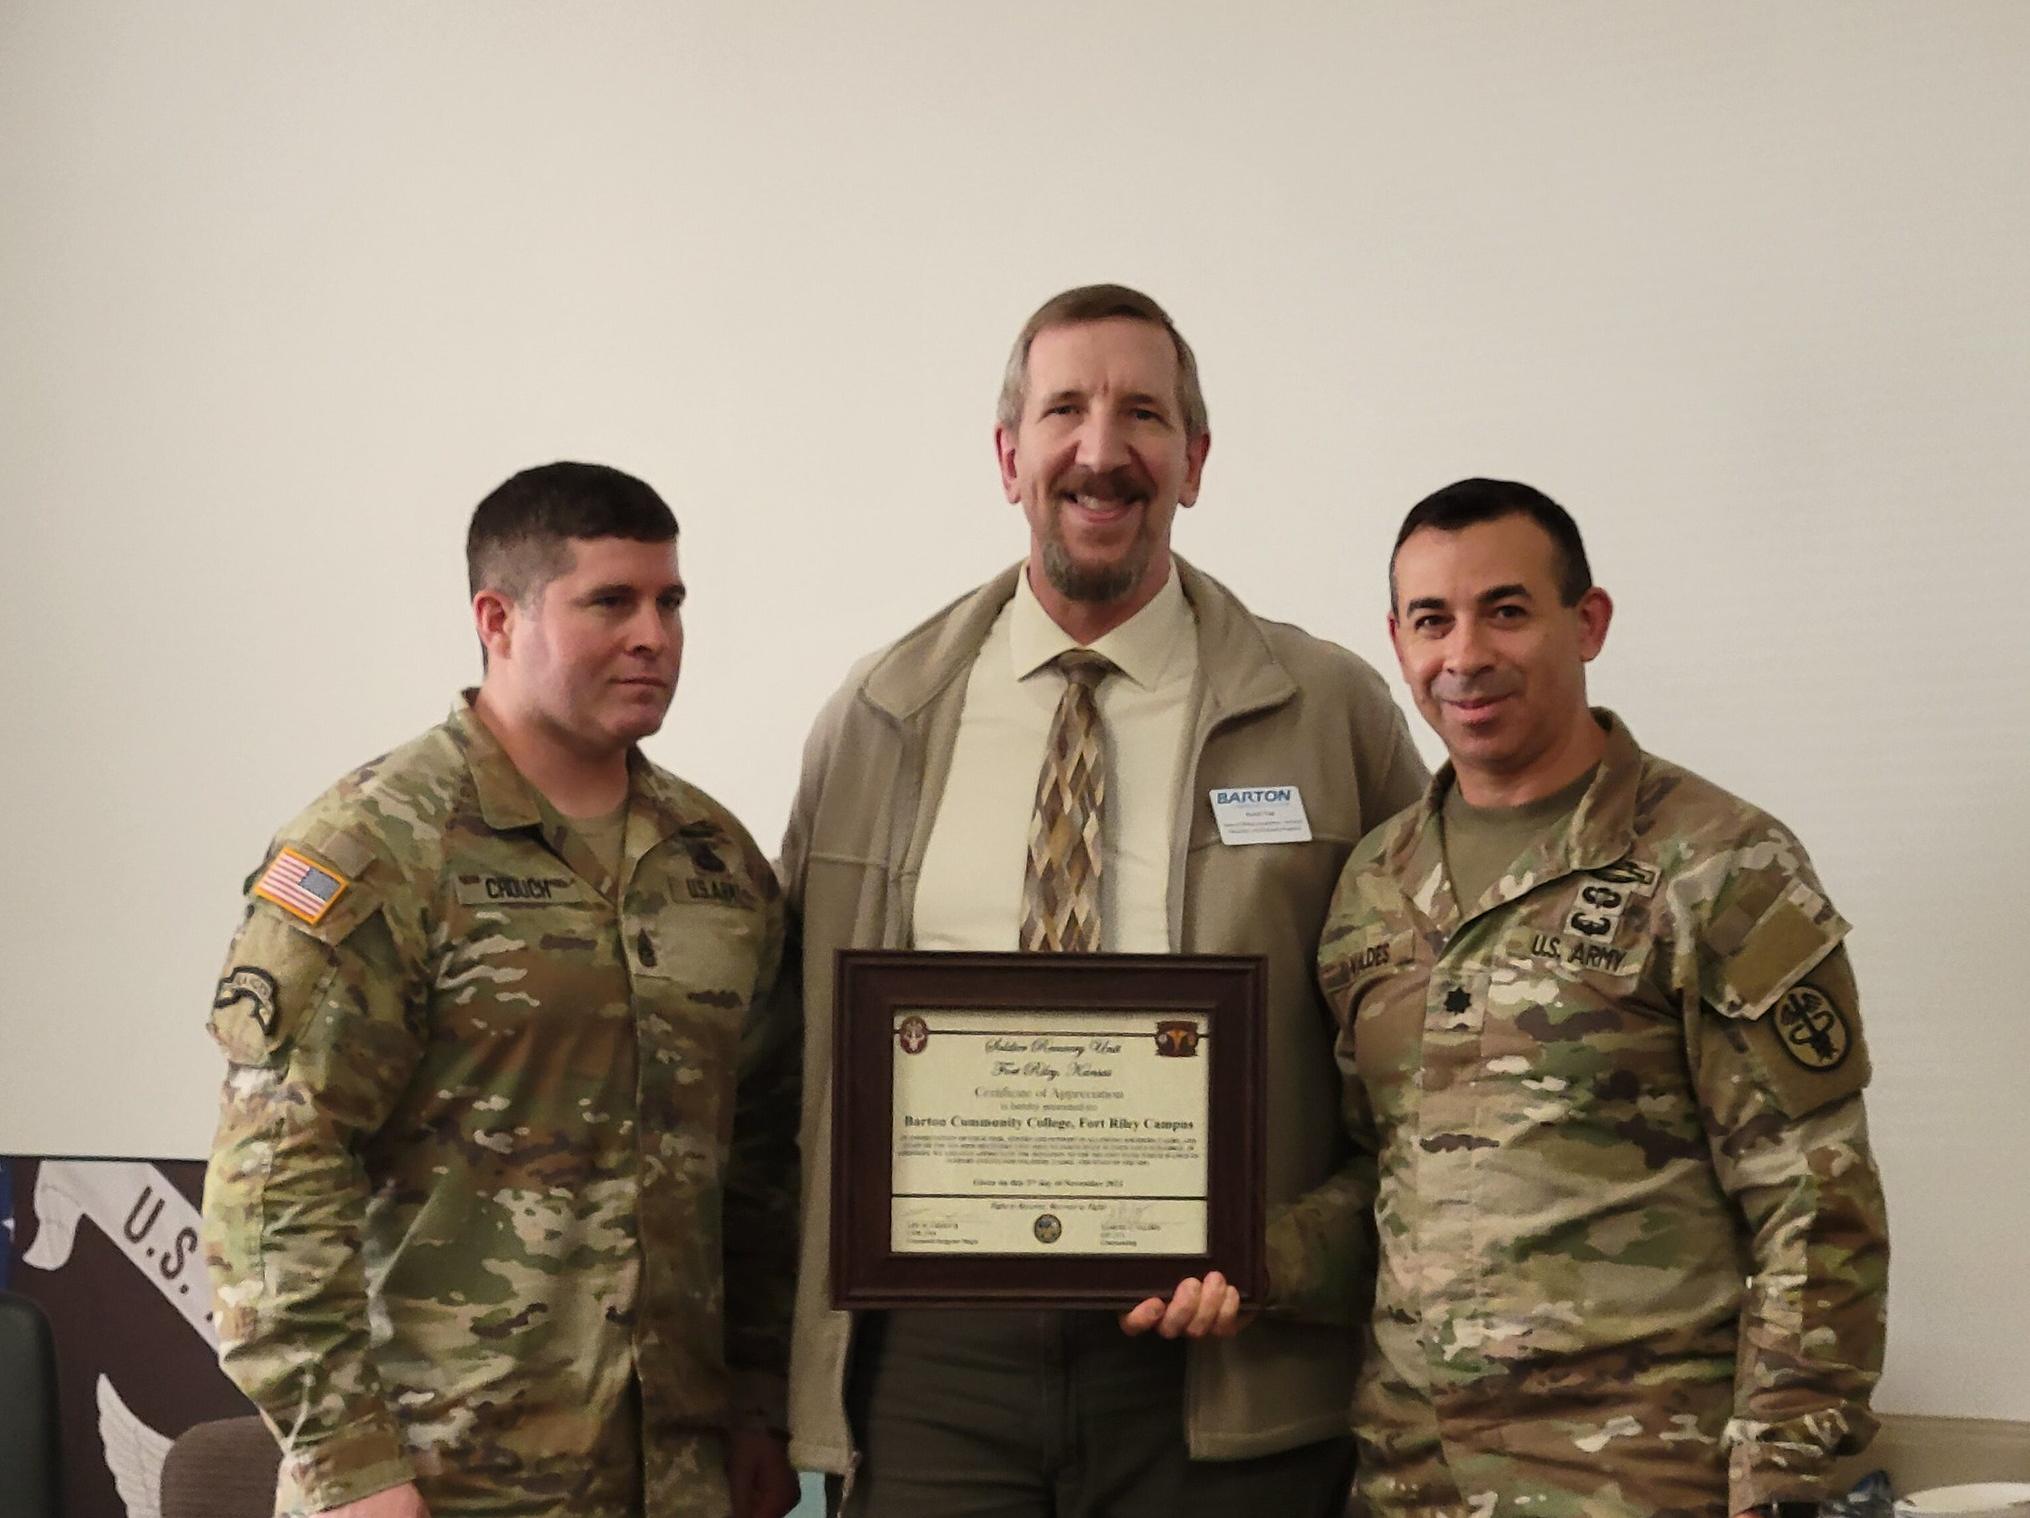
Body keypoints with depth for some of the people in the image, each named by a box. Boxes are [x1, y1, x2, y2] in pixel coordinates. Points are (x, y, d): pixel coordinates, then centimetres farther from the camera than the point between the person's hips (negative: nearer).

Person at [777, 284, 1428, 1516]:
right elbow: (808, 1046, 10)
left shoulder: (1330, 714, 3)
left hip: (1217, 1359, -1)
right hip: (929, 1357, 1)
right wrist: (799, 1367, 3)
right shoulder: (876, 722, 9)